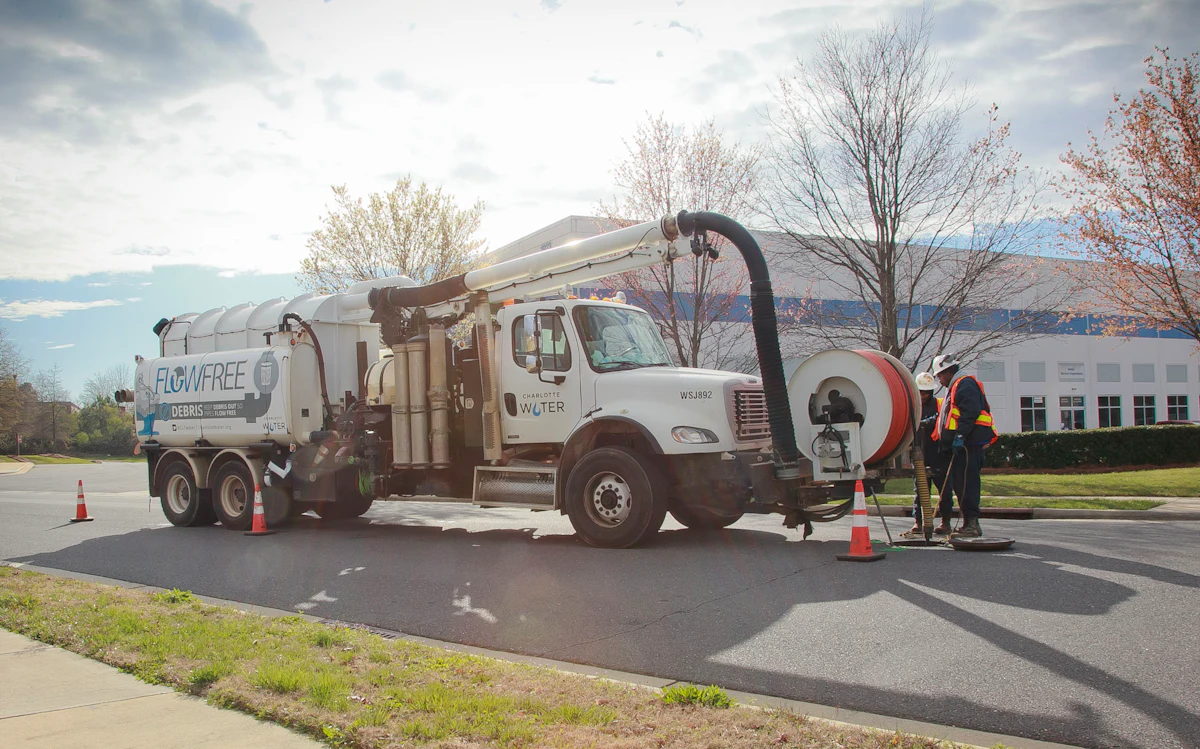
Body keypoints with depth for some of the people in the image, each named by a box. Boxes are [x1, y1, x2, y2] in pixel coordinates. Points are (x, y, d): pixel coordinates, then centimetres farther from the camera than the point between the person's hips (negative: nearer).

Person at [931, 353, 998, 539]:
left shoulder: (965, 384, -8)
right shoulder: (955, 388, 26)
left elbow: (970, 412, -21)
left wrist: (960, 435, -25)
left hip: (967, 442, -11)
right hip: (961, 445, 11)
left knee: (966, 483, -12)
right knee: (959, 484, 11)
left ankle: (972, 525, -12)